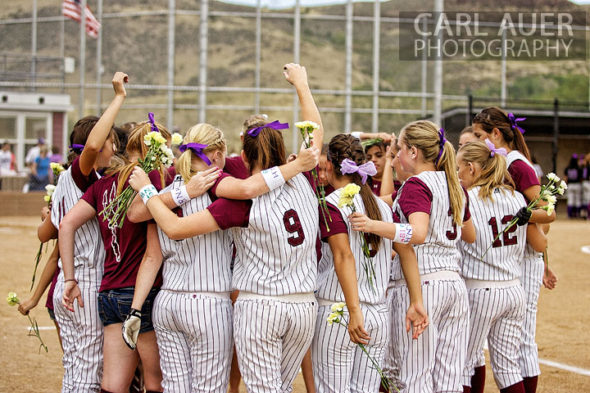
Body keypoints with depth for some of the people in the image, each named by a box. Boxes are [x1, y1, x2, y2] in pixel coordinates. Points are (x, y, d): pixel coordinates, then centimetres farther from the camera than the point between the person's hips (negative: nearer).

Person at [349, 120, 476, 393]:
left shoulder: (416, 185, -9)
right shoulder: (455, 186, 15)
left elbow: (418, 233, -26)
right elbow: (470, 236, 28)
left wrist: (373, 225, -36)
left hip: (421, 283, -8)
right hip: (455, 283, 8)